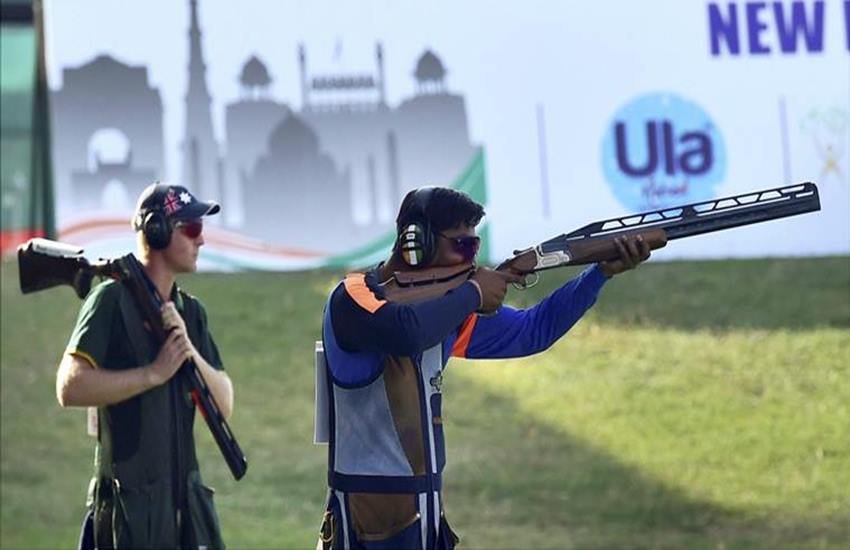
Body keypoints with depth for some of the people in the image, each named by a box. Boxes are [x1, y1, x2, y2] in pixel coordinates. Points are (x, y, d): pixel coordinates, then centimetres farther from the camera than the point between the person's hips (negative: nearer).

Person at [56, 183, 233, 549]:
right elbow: (70, 387, -18)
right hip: (129, 502, -7)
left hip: (186, 500, 7)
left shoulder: (191, 311, 13)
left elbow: (224, 404, 9)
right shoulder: (112, 300, -7)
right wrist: (154, 373, -17)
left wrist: (190, 351, -7)